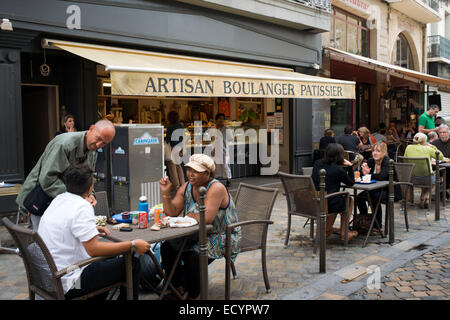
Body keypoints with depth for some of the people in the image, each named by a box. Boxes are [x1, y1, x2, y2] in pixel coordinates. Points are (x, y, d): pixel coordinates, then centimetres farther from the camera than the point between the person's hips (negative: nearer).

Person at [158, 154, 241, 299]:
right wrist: (166, 193, -15)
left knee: (193, 255, -29)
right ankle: (179, 288, 11)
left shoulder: (216, 188, -21)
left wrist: (190, 216, -12)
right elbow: (172, 213, 0)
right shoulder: (186, 187, 3)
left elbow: (207, 218, -31)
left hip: (222, 238, -7)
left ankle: (194, 295, -3)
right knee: (167, 247, -7)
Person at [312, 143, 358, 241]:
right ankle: (343, 233, 28)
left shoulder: (317, 163, 2)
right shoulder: (338, 170, -14)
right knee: (349, 201, 25)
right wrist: (349, 167, 8)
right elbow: (351, 183, 2)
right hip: (328, 205, -6)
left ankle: (328, 229, 39)